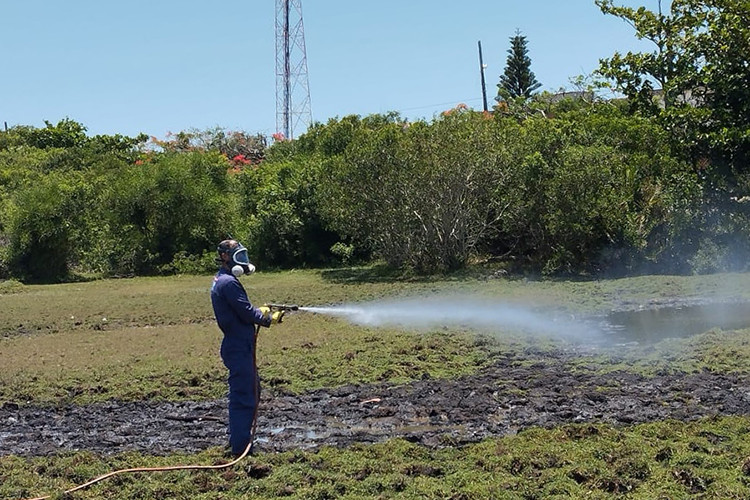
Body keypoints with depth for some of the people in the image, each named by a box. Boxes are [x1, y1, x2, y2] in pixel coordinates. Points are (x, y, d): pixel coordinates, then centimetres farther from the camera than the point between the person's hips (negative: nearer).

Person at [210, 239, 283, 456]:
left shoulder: (220, 281, 16)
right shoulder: (229, 283, -17)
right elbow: (247, 313, -19)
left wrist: (260, 311, 7)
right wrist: (270, 318, -5)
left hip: (238, 346, 11)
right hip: (238, 347, -11)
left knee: (251, 390, 20)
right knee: (243, 396, -6)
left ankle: (239, 438, 29)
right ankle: (240, 447, -2)